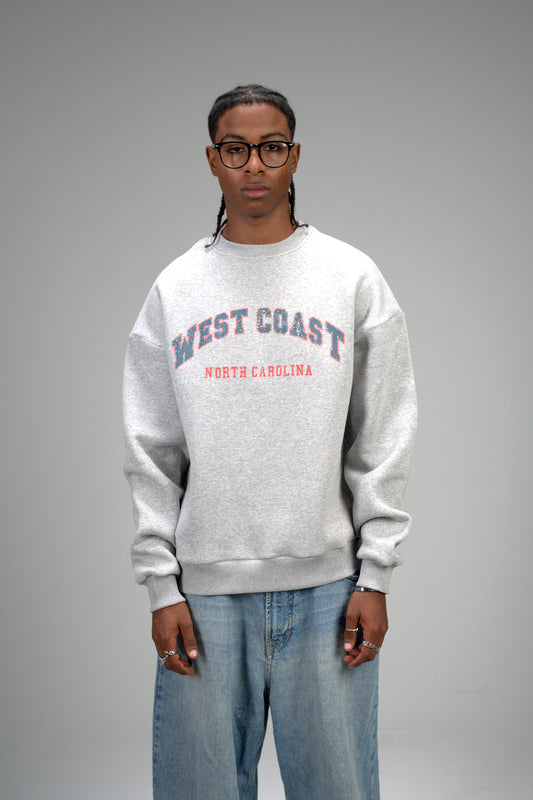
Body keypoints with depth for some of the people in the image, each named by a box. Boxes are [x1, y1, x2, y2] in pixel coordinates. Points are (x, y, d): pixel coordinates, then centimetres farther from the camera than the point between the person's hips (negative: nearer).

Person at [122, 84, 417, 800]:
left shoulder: (354, 278, 5)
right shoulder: (174, 289, 7)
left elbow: (384, 443, 3)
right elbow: (151, 453, 5)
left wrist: (376, 575, -3)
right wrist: (161, 585, -1)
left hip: (327, 586, 0)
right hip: (206, 589, 1)